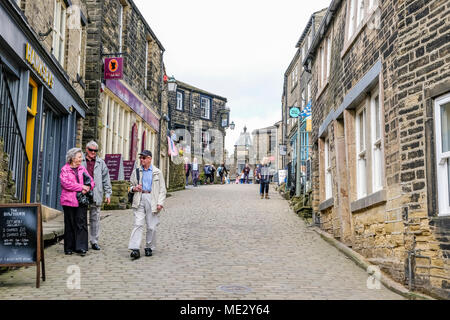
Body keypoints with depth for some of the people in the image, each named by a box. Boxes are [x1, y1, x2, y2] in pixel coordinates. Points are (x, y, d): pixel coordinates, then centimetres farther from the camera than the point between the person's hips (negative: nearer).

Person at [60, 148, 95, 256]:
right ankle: (69, 248, 14)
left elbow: (91, 182, 13)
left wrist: (87, 188, -9)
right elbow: (66, 183, -13)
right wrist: (81, 187, -14)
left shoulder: (82, 169, 15)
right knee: (70, 225, 4)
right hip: (69, 201, -3)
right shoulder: (65, 169, 2)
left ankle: (81, 247, -5)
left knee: (81, 223, -5)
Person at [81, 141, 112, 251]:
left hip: (96, 195, 1)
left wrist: (108, 193, 8)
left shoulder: (101, 163, 11)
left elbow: (106, 179, 13)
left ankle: (94, 241, 13)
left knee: (95, 219, 5)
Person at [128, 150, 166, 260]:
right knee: (138, 224, -10)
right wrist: (134, 188, 0)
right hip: (139, 200, 1)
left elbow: (162, 189, 6)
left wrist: (160, 203, -6)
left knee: (152, 227, 2)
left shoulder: (157, 172, 7)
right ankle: (135, 249, -13)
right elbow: (131, 184, 24)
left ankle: (149, 248, 17)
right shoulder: (136, 171, 14)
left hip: (152, 200, -1)